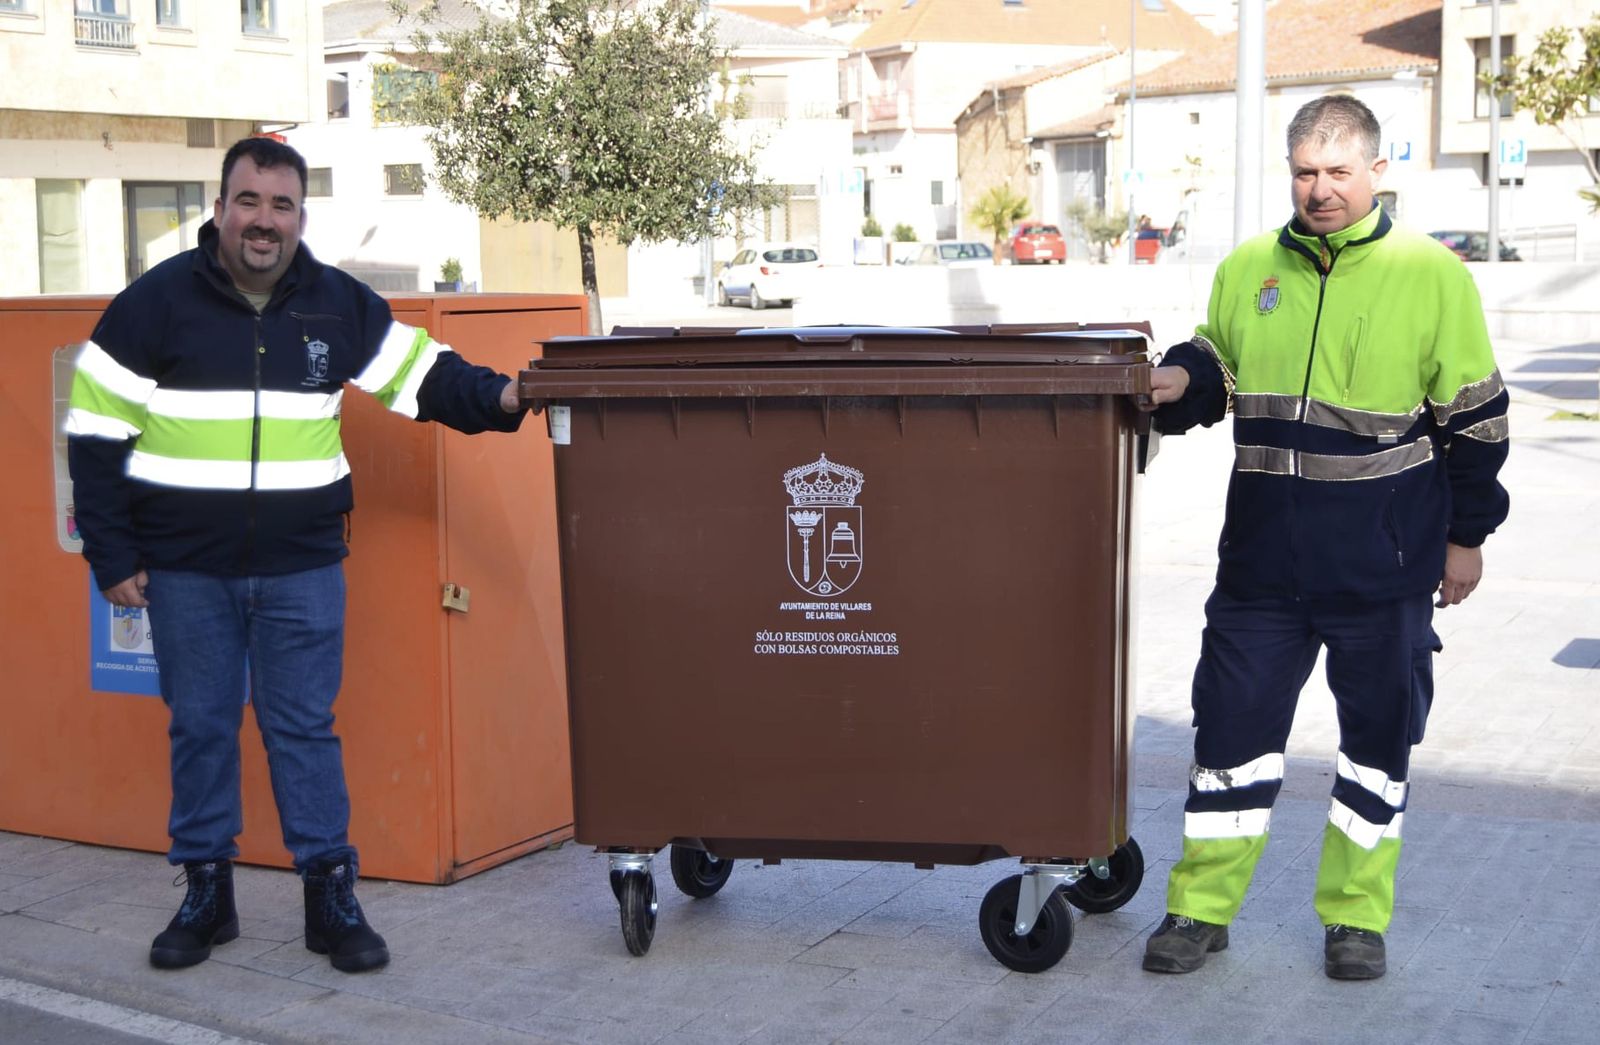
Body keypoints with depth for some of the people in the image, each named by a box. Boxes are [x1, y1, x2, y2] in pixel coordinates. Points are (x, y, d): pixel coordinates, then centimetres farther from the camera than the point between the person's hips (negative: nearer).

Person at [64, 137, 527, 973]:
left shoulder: (339, 305, 2)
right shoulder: (156, 303, -5)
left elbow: (420, 374, 8)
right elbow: (96, 434, -3)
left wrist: (495, 398, -11)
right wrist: (113, 555, -5)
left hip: (302, 567, 1)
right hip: (186, 570, -1)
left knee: (305, 729, 5)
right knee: (199, 728, 9)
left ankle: (332, 896, 13)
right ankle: (206, 894, 22)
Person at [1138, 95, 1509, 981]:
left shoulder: (1431, 274, -3)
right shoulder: (1248, 268, 6)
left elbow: (1473, 417, 2)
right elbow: (1216, 366, 18)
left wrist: (1466, 534, 3)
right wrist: (1180, 384, -5)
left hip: (1382, 559, -2)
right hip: (1263, 554, 2)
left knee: (1378, 732, 9)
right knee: (1232, 718, 4)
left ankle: (1356, 915, 24)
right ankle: (1201, 908, 17)